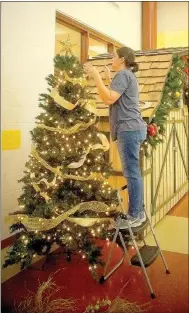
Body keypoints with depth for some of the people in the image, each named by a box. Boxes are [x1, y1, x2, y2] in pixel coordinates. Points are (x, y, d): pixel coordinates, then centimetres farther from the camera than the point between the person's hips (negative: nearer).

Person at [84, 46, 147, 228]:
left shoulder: (123, 75, -8)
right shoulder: (127, 75, 24)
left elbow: (109, 99, -20)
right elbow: (115, 99, 27)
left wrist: (96, 76, -15)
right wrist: (109, 79, 31)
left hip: (128, 129, -11)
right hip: (132, 129, 11)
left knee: (131, 173, -7)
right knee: (134, 173, 12)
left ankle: (134, 217, 0)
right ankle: (139, 212, 20)